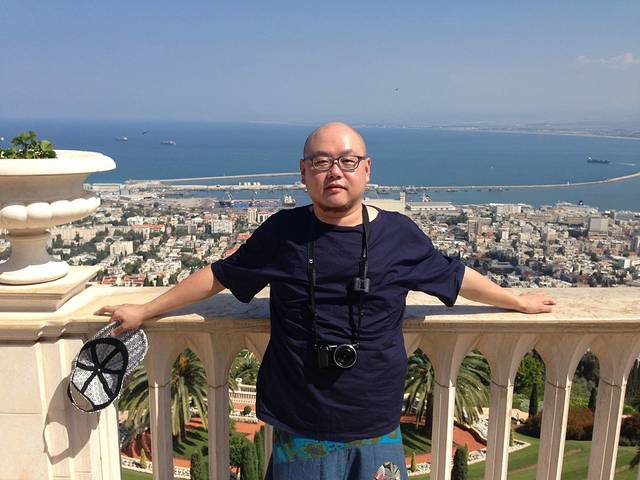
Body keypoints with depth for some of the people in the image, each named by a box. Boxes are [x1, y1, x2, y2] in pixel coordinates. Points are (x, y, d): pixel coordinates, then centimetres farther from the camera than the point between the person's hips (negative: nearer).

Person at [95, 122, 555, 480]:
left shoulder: (400, 234, -4)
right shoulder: (283, 232, -6)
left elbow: (456, 277, 11)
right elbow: (218, 275, 4)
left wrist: (517, 300, 23)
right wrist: (146, 310, 10)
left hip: (378, 438, 1)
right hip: (300, 440, 0)